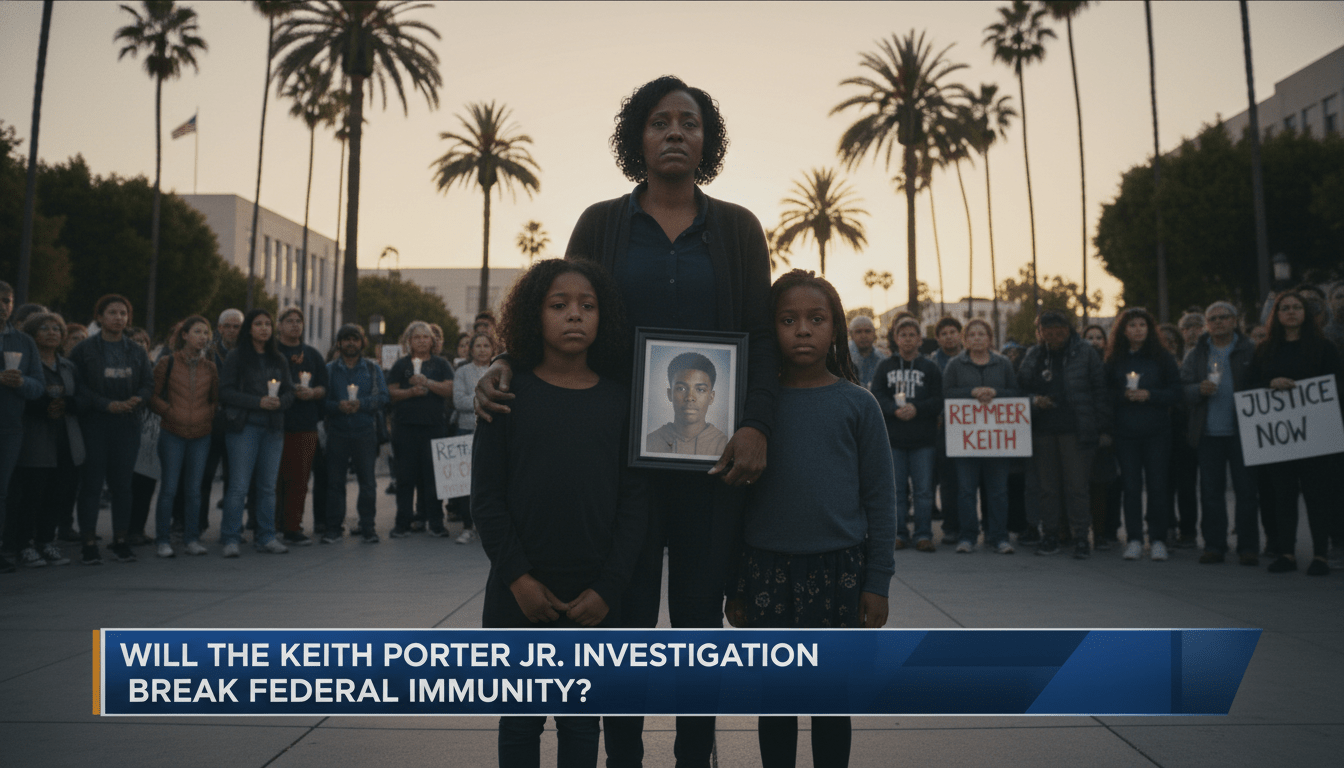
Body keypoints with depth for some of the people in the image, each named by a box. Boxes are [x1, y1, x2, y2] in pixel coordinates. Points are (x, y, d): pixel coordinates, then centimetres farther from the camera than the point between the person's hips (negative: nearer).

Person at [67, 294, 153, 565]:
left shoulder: (137, 351, 13)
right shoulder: (84, 349, 2)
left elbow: (148, 383, 10)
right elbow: (77, 385, -5)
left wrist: (137, 399, -11)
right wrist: (106, 404, -14)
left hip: (127, 423, 3)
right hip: (94, 423, -3)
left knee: (122, 483, 5)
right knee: (91, 484, -2)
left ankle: (120, 540, 13)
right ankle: (89, 543, 4)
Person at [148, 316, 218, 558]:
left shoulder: (210, 368, 9)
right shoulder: (167, 363, 0)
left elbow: (216, 399, 18)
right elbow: (152, 396, 3)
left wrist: (209, 416, 2)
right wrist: (169, 412, -9)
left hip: (201, 435, 3)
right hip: (172, 433, -3)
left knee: (194, 489, 7)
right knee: (169, 488, -1)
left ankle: (192, 539, 14)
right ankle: (163, 541, 7)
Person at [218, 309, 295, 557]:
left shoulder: (278, 359, 13)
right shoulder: (236, 357, 1)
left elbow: (290, 392, 12)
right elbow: (225, 392, -6)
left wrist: (279, 401, -10)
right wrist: (258, 402, -16)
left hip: (273, 428, 4)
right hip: (244, 427, -4)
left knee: (268, 486, 7)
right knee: (239, 486, -5)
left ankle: (266, 537, 14)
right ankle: (230, 539, 3)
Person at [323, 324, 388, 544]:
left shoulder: (373, 369, 10)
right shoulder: (329, 369, 11)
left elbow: (382, 396, 0)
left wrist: (360, 403, -15)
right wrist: (338, 406, -15)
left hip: (365, 432, 0)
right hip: (337, 432, 0)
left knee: (367, 481, 0)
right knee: (335, 480, 1)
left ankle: (367, 527, 7)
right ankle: (333, 527, 9)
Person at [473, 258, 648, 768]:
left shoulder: (619, 401, 1)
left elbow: (634, 498, -1)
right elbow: (486, 494, -3)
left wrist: (607, 587, -9)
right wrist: (518, 576, -11)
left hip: (593, 599, 1)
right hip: (519, 593, 0)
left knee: (581, 724, 13)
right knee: (520, 722, 13)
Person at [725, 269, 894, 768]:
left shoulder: (857, 403, -1)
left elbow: (879, 496, 0)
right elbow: (738, 493, 4)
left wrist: (878, 581, -3)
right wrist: (735, 585, 4)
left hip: (839, 566, 0)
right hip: (769, 568, 1)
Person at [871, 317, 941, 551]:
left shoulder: (930, 367, 8)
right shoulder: (884, 367, 11)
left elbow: (938, 401, 0)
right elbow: (876, 397, 1)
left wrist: (916, 409, -16)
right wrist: (895, 410, -16)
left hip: (923, 439, -1)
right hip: (892, 437, 1)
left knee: (923, 489, -1)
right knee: (896, 489, 4)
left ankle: (924, 535, 7)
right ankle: (899, 534, 12)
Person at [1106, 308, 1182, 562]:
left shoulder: (1162, 357, 4)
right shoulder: (1114, 360, 8)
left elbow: (1176, 391, 3)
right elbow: (1107, 393, 9)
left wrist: (1149, 395, -12)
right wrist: (1124, 395, -10)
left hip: (1157, 431, -1)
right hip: (1125, 432, 1)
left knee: (1157, 485, -1)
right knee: (1131, 486, 1)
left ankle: (1157, 540, 8)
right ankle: (1134, 539, 8)